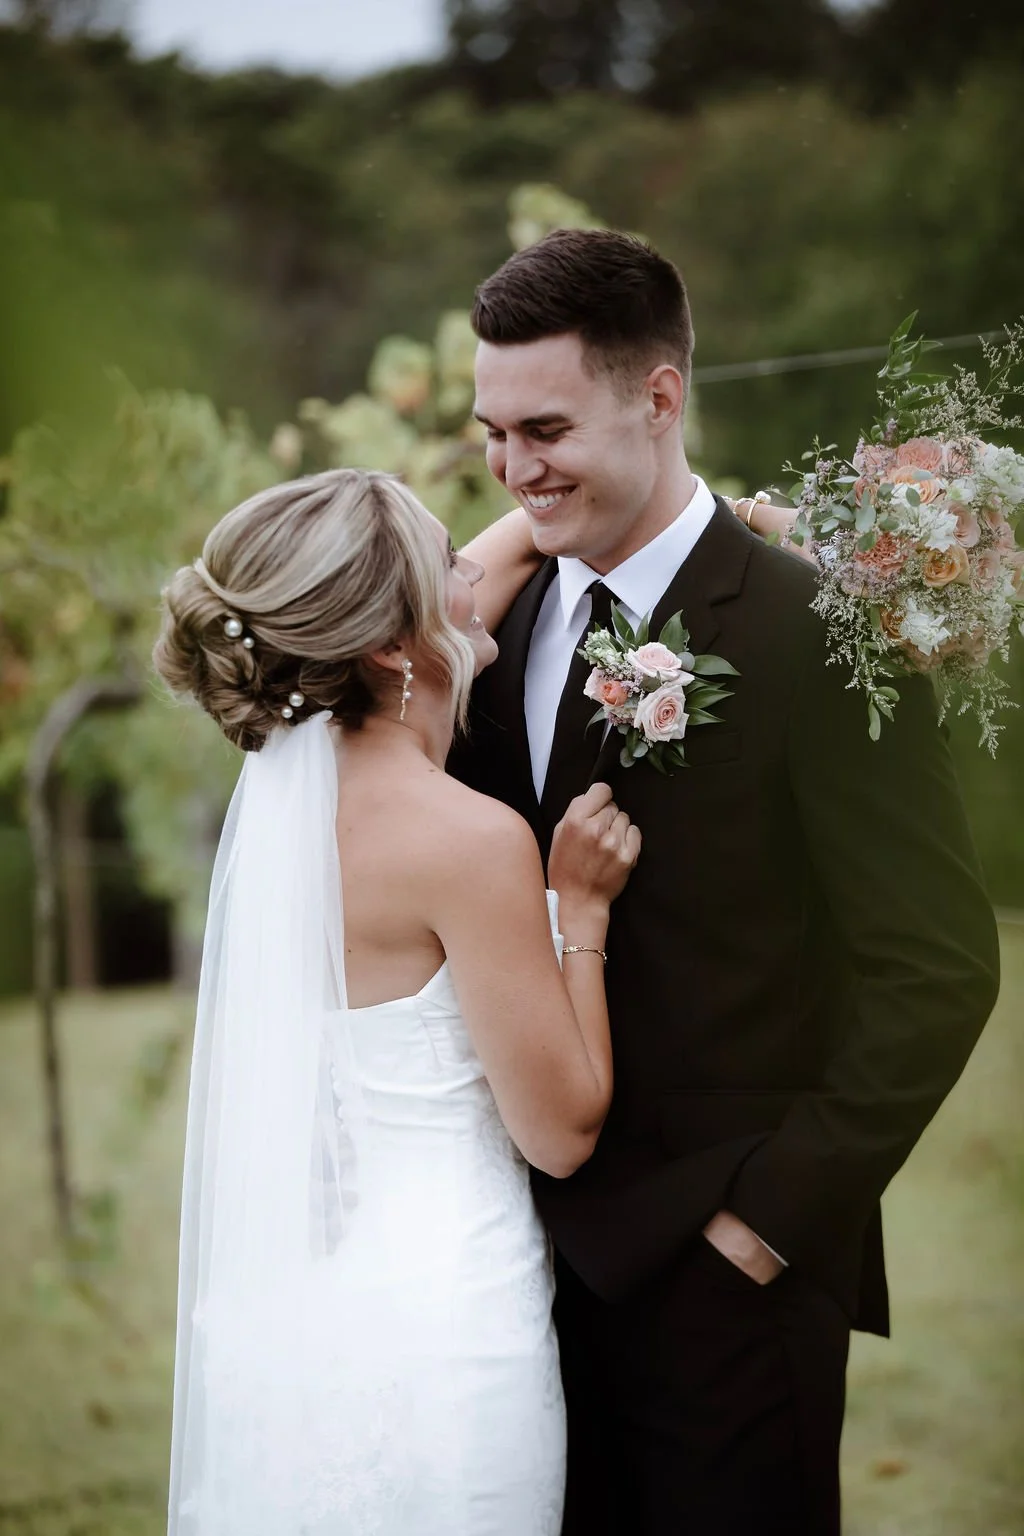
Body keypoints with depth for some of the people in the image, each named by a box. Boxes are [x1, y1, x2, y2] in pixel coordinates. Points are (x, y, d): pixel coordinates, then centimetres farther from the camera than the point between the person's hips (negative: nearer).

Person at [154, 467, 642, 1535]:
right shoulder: (471, 839, -21)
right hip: (431, 1328, -8)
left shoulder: (290, 767, 1)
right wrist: (582, 910, -7)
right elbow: (564, 1131, -13)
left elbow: (460, 608, 21)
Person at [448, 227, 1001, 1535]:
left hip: (725, 1270, -5)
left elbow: (938, 970, -14)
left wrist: (776, 1210, -13)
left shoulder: (817, 639, -13)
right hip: (545, 1252, 5)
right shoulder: (506, 623, 6)